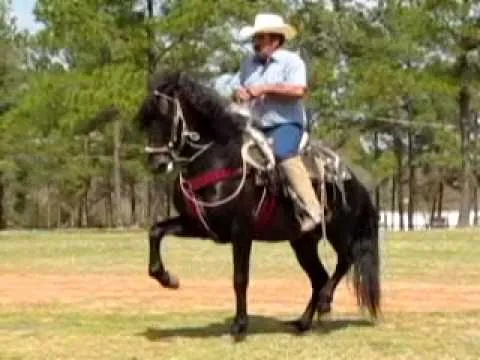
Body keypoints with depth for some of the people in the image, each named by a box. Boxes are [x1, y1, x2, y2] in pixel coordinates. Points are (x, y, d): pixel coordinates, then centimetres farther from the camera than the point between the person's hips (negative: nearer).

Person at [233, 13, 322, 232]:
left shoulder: (291, 61, -4)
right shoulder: (249, 64, 14)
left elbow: (298, 90, -19)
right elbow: (241, 91, 21)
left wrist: (266, 88, -19)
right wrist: (238, 94, -4)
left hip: (286, 124, -7)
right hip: (256, 127, 8)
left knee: (284, 154, -34)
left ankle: (312, 210, -33)